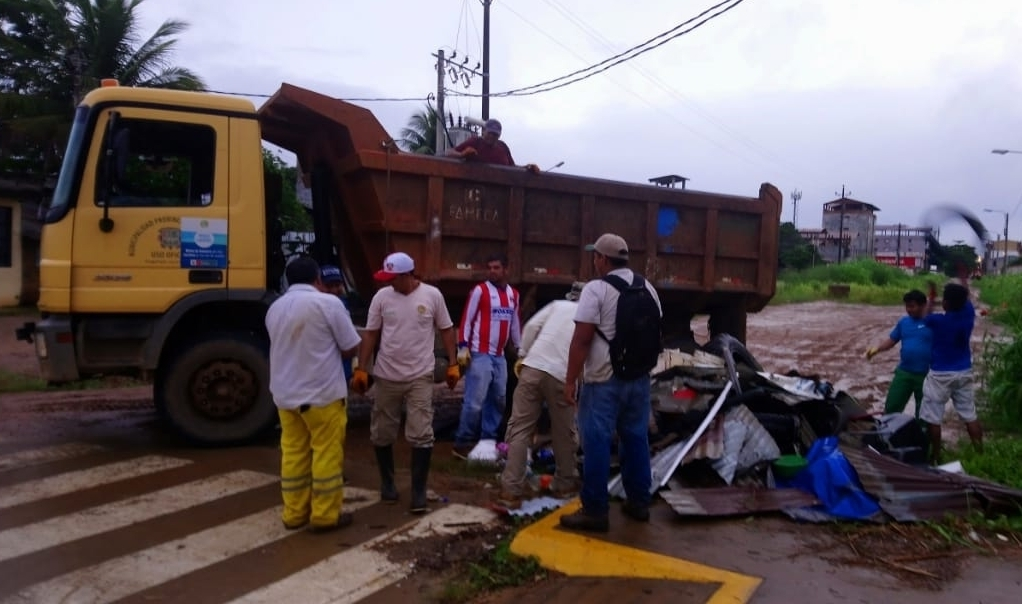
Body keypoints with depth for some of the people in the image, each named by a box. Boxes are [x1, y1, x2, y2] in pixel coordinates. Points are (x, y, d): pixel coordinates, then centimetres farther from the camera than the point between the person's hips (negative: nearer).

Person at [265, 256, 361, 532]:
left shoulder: (275, 308, 9)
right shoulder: (327, 302, -11)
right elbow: (351, 347, -8)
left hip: (285, 393, 6)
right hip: (322, 393, -6)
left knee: (293, 453, 12)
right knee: (327, 452, 3)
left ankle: (294, 513, 20)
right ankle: (325, 515, 8)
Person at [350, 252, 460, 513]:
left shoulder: (432, 295, -5)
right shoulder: (382, 296, -2)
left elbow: (446, 330, 3)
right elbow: (370, 334, 2)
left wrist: (453, 365, 0)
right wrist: (361, 369, -1)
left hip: (420, 377, -2)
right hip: (386, 376, 2)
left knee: (421, 436, -4)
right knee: (382, 434, 12)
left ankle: (419, 493, 6)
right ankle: (387, 483, 32)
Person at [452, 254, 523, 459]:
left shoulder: (513, 294, 12)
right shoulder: (480, 290, -6)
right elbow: (466, 319, -7)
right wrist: (462, 347, -15)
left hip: (500, 356, 7)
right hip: (480, 354, -6)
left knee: (498, 399, 10)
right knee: (475, 401, -9)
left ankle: (488, 439, 21)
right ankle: (462, 442, 2)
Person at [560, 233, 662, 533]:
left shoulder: (596, 288, -13)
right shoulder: (647, 288, 10)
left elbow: (581, 339, -17)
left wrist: (570, 379, -12)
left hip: (604, 379, -7)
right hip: (639, 377, 7)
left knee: (597, 442, -1)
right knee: (636, 439, 15)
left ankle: (595, 511, 3)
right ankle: (639, 502, 24)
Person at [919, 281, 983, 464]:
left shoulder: (938, 320, -19)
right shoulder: (969, 315, -7)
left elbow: (927, 318, 7)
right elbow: (966, 298, 16)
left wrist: (931, 298, 19)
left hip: (940, 374, -5)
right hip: (964, 373, 5)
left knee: (933, 418, 3)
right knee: (970, 415, 14)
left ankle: (935, 455, 9)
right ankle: (980, 452, 22)